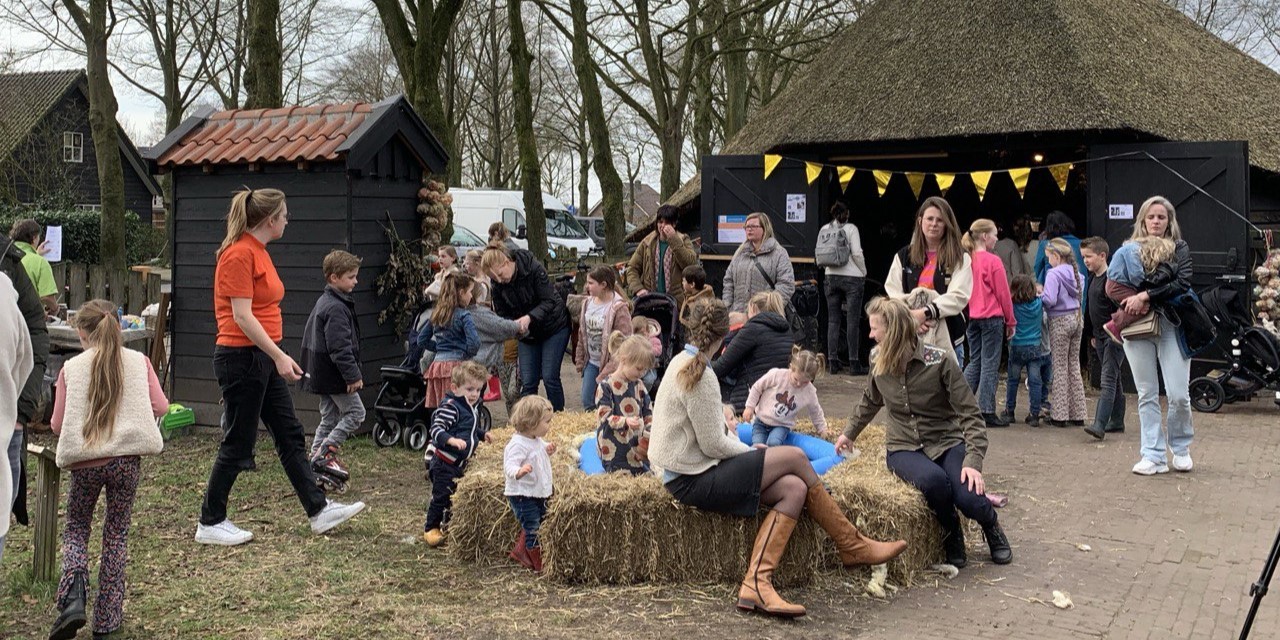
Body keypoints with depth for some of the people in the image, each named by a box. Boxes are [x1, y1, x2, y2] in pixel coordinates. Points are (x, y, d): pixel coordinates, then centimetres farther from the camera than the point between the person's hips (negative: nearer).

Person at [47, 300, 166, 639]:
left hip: (84, 461, -1)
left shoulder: (71, 368, 2)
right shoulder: (139, 362, 4)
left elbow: (57, 424, -2)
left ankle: (73, 598, -9)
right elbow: (161, 407, -3)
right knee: (116, 534, 13)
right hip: (127, 459, 1)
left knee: (75, 529, 16)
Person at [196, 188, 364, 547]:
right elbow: (242, 316, -21)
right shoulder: (239, 254, -16)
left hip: (264, 357, 10)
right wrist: (279, 356, -24)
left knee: (291, 435, 12)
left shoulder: (258, 250, 13)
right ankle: (210, 524, 10)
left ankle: (319, 510, 19)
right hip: (241, 357, -10)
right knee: (238, 444, -1)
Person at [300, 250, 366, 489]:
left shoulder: (323, 302, 15)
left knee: (329, 417, 14)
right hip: (334, 374, -10)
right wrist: (353, 375, -21)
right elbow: (339, 346, -24)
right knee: (355, 412, -3)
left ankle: (317, 462, 15)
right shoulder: (336, 308, -19)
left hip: (323, 372, 10)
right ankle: (325, 454, -5)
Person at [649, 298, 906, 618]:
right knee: (794, 456, -10)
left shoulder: (682, 362, 11)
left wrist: (724, 425, 3)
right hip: (692, 480, -9)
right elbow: (713, 445, -18)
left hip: (687, 473, 9)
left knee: (794, 489, -6)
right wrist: (750, 451, -2)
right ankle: (853, 545, 2)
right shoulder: (701, 376, -18)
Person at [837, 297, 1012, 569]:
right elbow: (869, 403, 21)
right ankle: (951, 535, -3)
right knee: (933, 480, -35)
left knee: (970, 498, -29)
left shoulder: (939, 361, -14)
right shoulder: (878, 362, -2)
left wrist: (973, 462, -23)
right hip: (903, 448, 2)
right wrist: (849, 434, 34)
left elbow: (969, 414, -12)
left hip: (946, 442, -2)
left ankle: (992, 526, 11)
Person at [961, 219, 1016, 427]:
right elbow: (1003, 294, -8)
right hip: (992, 318, -6)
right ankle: (987, 412, 3)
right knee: (990, 364, 0)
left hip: (972, 318, 6)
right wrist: (1011, 322, 1)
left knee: (974, 362, 15)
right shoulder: (993, 261, -12)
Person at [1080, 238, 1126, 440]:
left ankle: (1100, 424, -22)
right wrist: (1092, 334, 25)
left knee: (1108, 380, -14)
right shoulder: (1093, 280, 14)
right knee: (1113, 380, 15)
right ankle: (1117, 422, 22)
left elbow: (1120, 308, -19)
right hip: (1101, 337, 9)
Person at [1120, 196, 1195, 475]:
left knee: (1178, 395, -5)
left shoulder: (1179, 248, 5)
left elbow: (1183, 282, -9)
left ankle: (1181, 448, 18)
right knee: (1146, 395, 3)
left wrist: (1146, 295, -16)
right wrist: (1133, 301, -14)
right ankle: (1154, 455, 9)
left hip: (1171, 326, -2)